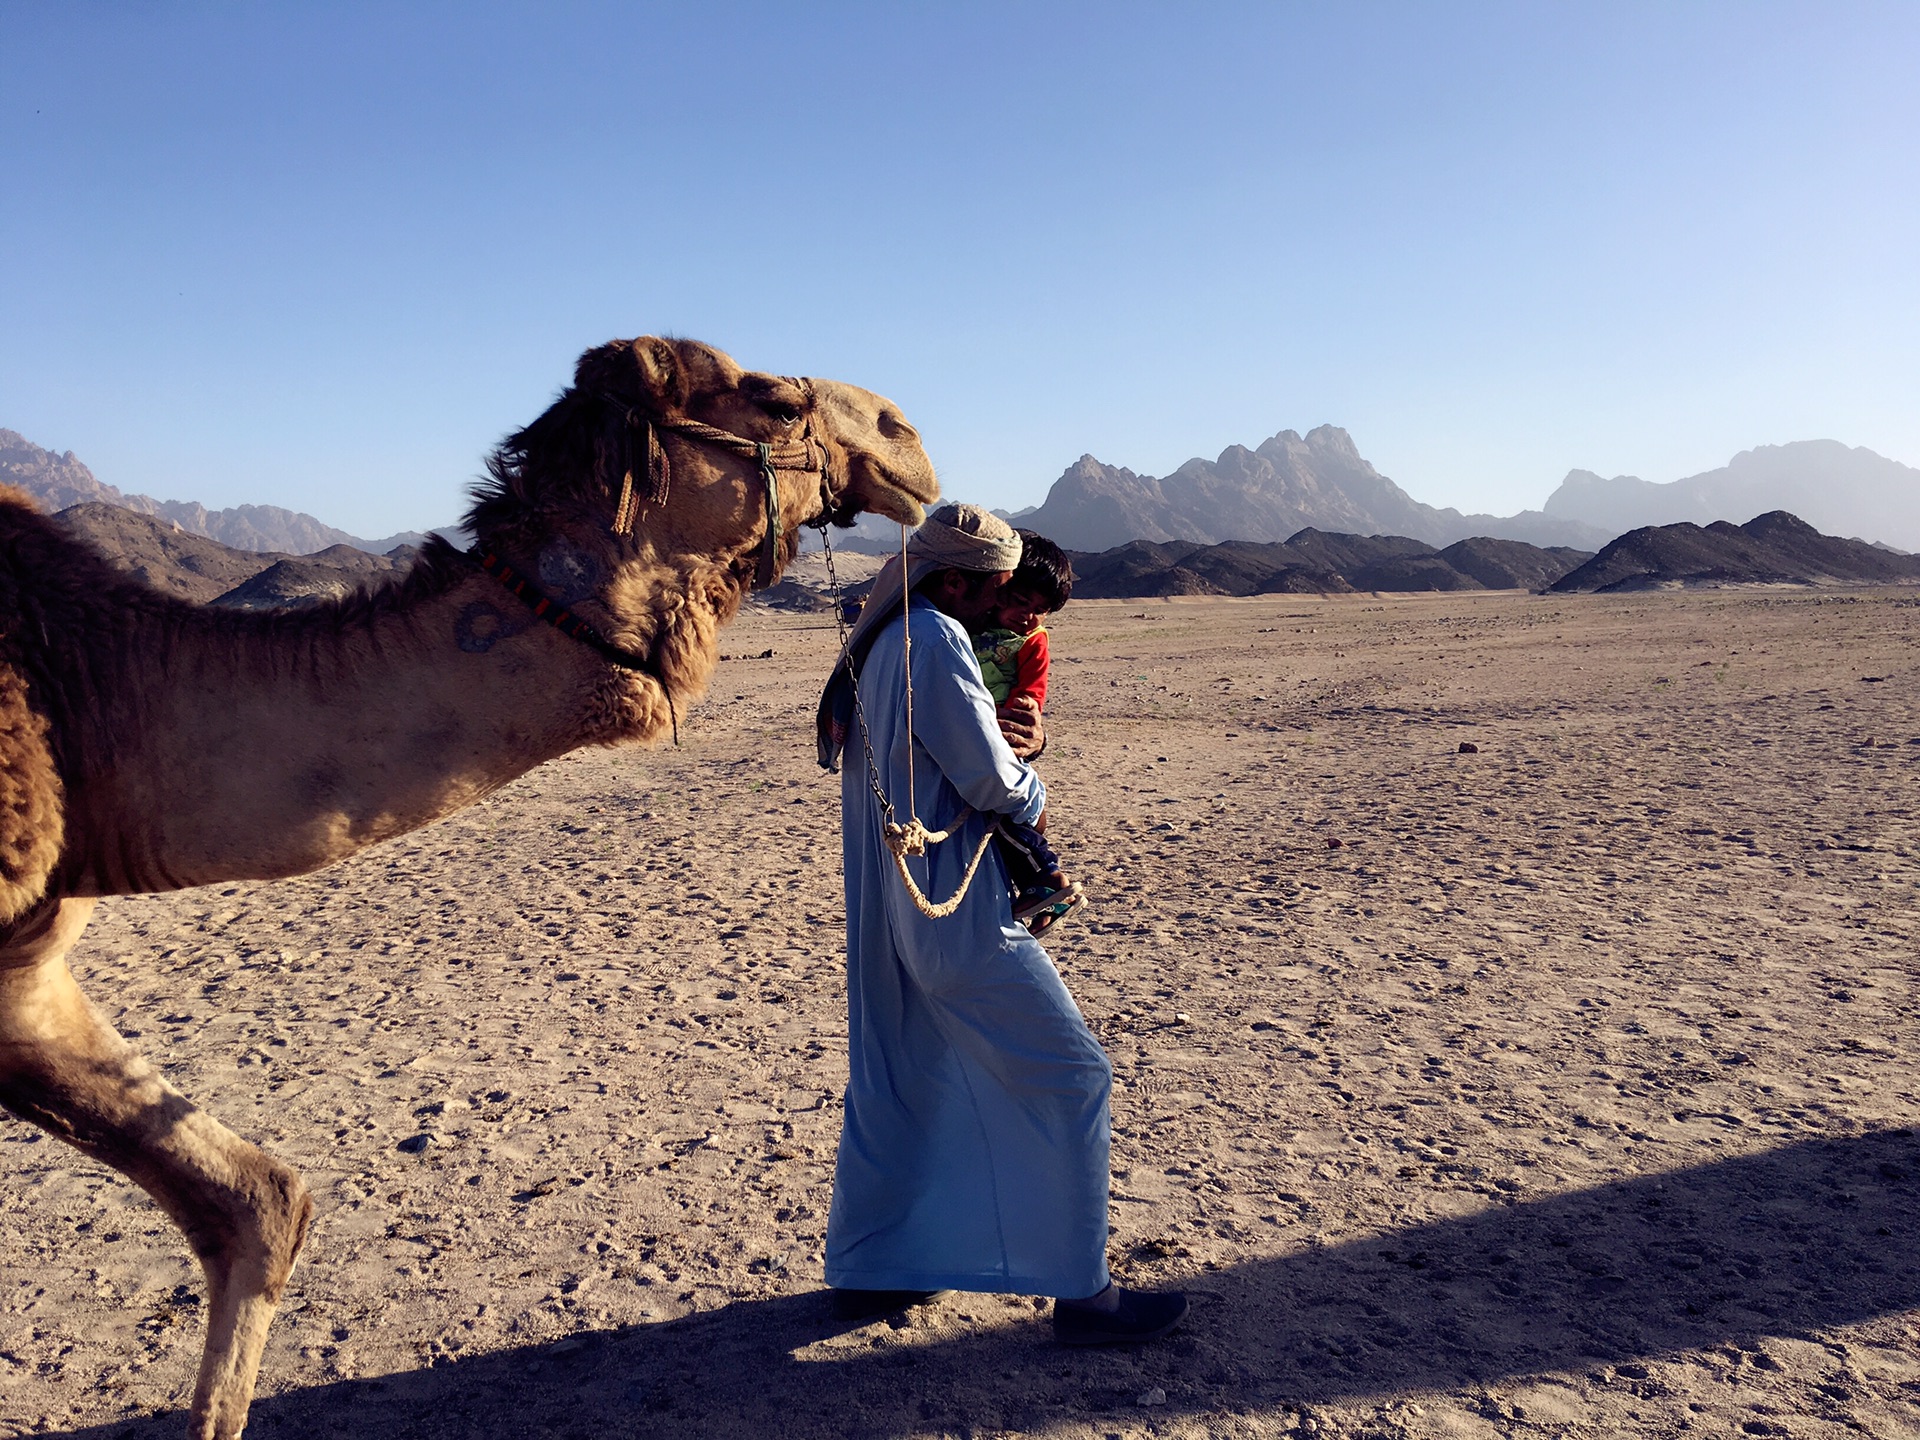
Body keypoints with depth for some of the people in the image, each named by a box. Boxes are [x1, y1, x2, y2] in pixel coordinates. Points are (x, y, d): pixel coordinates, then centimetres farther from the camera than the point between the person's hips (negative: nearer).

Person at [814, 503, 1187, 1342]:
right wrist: (1035, 792, 3)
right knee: (1068, 1075, 0)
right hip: (955, 911, -10)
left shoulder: (876, 643, 11)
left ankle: (864, 1271, 30)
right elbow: (989, 778, -20)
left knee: (891, 1081, 18)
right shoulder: (936, 643, -18)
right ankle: (1082, 1291, 8)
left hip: (884, 907, 10)